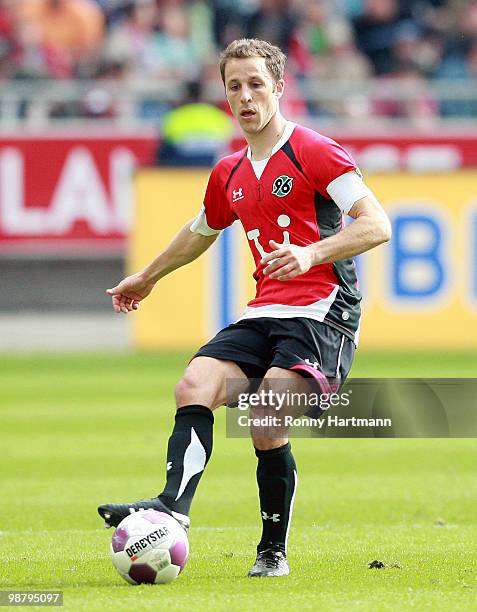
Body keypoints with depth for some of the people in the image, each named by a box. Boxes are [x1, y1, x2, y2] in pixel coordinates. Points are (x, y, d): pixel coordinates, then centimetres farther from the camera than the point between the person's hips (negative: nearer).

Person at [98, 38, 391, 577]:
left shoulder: (314, 153, -5)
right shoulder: (229, 175, 17)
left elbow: (377, 225, -12)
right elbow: (200, 232, 38)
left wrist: (311, 254, -25)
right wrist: (148, 278, 50)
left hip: (322, 311, -7)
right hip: (263, 314, 7)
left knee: (265, 424, -22)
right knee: (194, 386, -17)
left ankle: (273, 552, -7)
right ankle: (173, 504, -32)